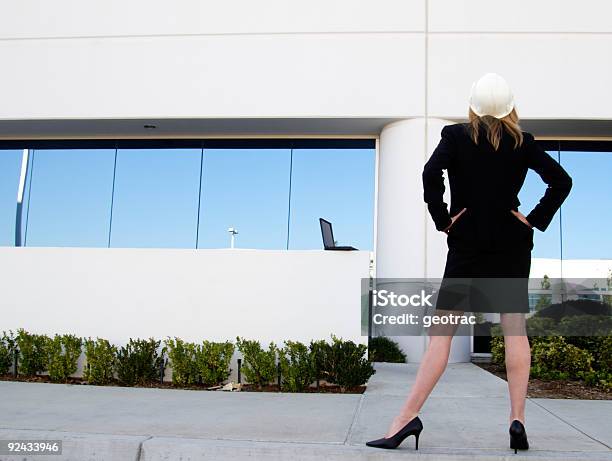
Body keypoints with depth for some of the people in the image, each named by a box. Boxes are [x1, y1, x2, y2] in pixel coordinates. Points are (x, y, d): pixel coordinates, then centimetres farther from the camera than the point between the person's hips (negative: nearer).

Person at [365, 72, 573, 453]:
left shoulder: (456, 136, -4)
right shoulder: (523, 142, 3)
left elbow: (431, 174, -19)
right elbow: (562, 181, -1)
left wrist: (443, 219, -8)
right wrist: (535, 220, 2)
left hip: (467, 244, -2)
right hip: (513, 245, 2)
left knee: (443, 329, -2)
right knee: (515, 327, 6)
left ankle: (409, 416, -5)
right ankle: (518, 420, 5)